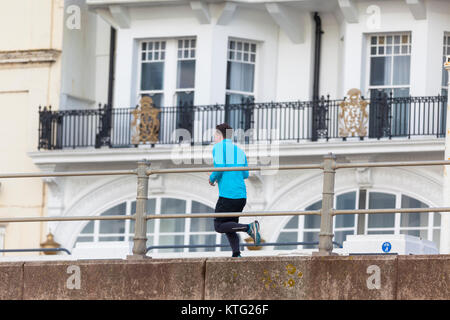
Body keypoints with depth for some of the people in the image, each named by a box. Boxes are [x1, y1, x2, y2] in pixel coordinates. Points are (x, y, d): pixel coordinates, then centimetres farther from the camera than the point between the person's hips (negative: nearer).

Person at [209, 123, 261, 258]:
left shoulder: (219, 147, -1)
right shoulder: (239, 150, 21)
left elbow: (220, 167, -15)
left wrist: (212, 178, 4)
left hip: (228, 195, -8)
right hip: (242, 195, 8)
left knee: (219, 226, -3)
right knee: (229, 227, 12)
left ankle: (249, 228, -21)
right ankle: (236, 254, -7)